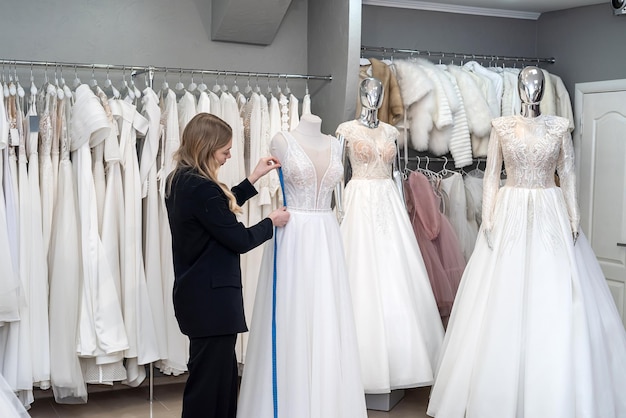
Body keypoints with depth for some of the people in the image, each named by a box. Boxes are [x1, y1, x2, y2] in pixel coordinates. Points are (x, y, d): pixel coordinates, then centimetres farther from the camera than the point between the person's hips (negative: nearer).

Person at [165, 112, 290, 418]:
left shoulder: (180, 180, 7)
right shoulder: (202, 189, -23)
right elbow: (240, 239, -18)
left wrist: (254, 178, 16)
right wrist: (271, 222, 0)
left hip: (197, 294, 10)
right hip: (211, 299, -10)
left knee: (224, 376, 18)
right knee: (210, 381, 2)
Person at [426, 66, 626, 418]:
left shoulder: (560, 126, 5)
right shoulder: (502, 126, 4)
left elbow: (568, 176, 6)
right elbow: (492, 175, 3)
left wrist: (574, 219, -3)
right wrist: (488, 218, -6)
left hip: (551, 216, 1)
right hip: (511, 215, 0)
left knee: (555, 303, -1)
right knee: (504, 305, 0)